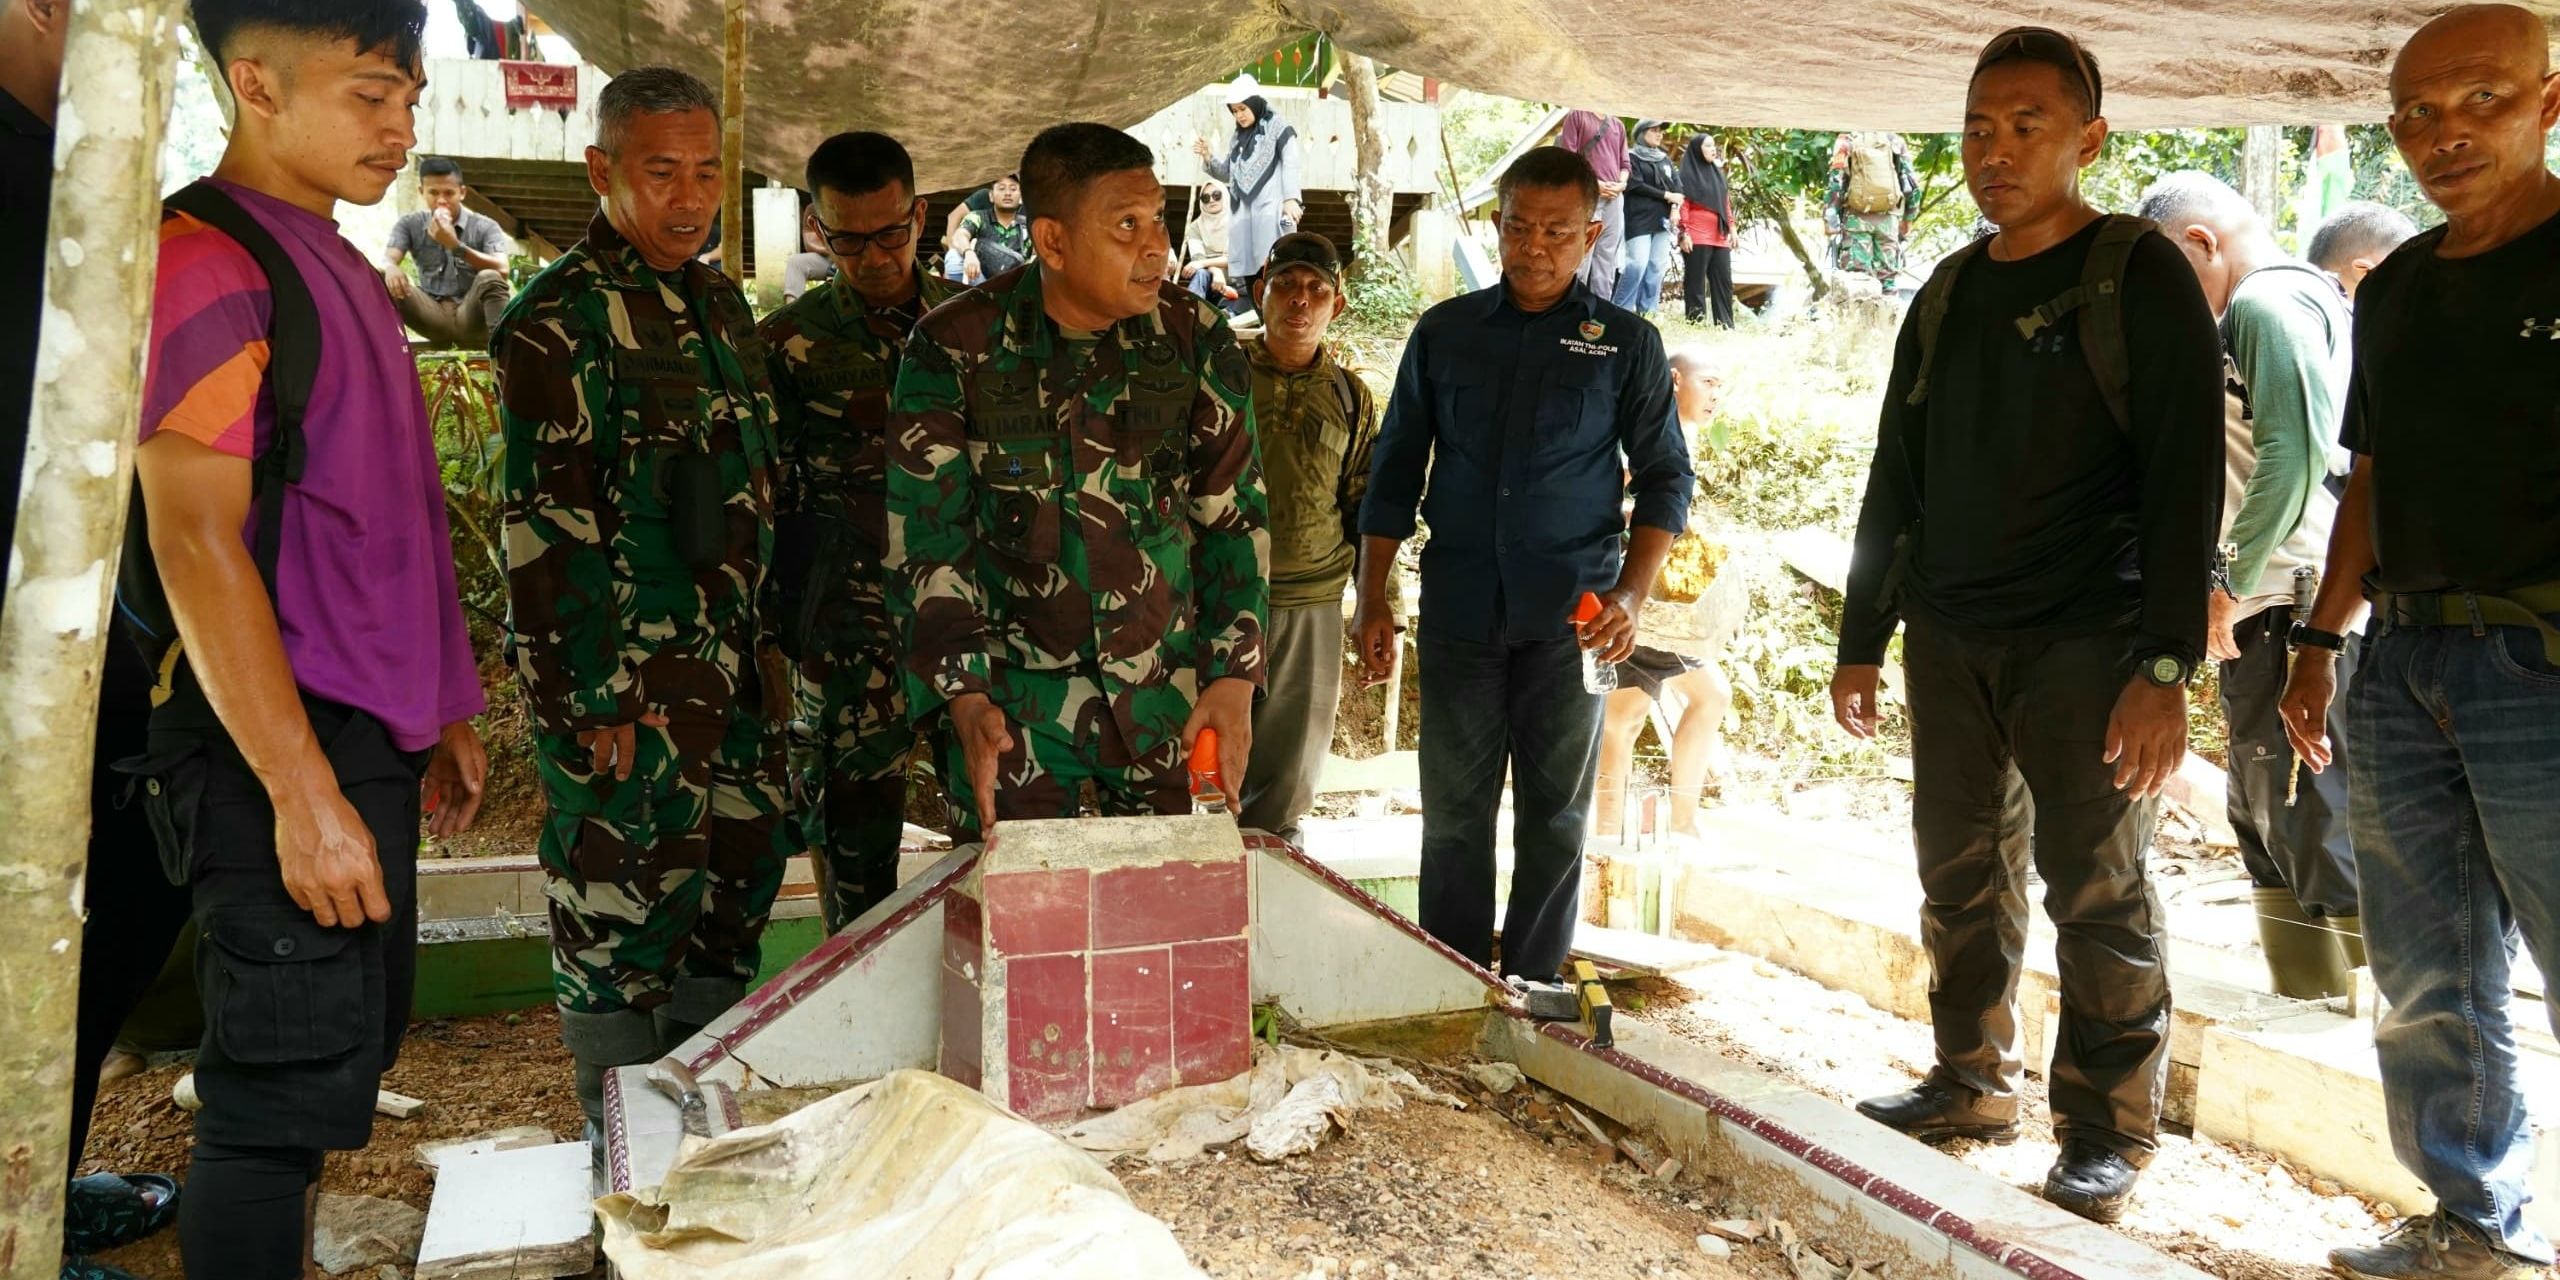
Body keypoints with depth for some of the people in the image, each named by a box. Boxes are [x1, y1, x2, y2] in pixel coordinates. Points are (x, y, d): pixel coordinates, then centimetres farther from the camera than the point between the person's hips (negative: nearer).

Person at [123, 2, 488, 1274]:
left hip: (368, 737, 9)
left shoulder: (339, 267, 16)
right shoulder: (206, 259, -12)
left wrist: (443, 712, 20)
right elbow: (194, 543, -18)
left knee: (347, 1062, 16)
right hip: (280, 744, -9)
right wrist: (303, 793, -21)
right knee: (284, 1096, -3)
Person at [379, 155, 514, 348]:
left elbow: (502, 270, -18)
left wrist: (455, 245, -28)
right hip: (433, 316, 2)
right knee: (383, 278, -18)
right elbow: (387, 258, -7)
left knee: (489, 278, -34)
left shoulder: (485, 227, -1)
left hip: (471, 315, -2)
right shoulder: (410, 224, 8)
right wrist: (390, 268, -33)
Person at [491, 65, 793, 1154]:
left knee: (739, 883, 15)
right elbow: (546, 529, -15)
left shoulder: (718, 301, 14)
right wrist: (594, 706, -17)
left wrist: (767, 645, 17)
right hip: (626, 686, -8)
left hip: (729, 675, 8)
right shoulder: (561, 318, -11)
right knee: (618, 920, 2)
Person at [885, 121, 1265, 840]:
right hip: (1012, 708, -1)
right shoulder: (955, 348, -6)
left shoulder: (1199, 342, 0)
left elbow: (1234, 517, 5)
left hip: (1172, 703, 2)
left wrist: (1233, 677, -4)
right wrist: (964, 699, -14)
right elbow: (924, 541, -4)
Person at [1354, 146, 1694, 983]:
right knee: (1454, 813, 6)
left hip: (1570, 617, -1)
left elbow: (1664, 476, 3)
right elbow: (1396, 472, 10)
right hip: (1460, 609, 2)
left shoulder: (1627, 343, 4)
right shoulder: (1445, 332, 8)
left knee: (1555, 817, 6)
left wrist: (1632, 594, -12)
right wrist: (1372, 599, 4)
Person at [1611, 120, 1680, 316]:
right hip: (1640, 219, -6)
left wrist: (1675, 207, -6)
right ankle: (1620, 310, -10)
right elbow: (1636, 186, -9)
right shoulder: (1632, 157, 2)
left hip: (1662, 219, 6)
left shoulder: (1665, 159, 21)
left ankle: (1647, 311, 3)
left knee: (1657, 266, 0)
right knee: (1638, 264, -16)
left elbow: (1676, 184, 12)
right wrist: (1666, 196, -8)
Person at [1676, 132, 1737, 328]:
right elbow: (1683, 205, -7)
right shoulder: (1688, 174, 0)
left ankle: (1725, 322, 4)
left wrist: (1732, 228, 14)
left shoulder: (1717, 173, 20)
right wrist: (1684, 233, -15)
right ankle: (1695, 321, -4)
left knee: (1723, 280, 3)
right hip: (1697, 237, -7)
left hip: (1719, 237, 7)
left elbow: (1726, 203, 22)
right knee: (1696, 282, -5)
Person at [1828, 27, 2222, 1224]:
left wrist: (2166, 666, -17)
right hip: (1949, 641, 5)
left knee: (2097, 890, -1)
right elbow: (1893, 482, 16)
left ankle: (2108, 1130, 10)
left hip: (2084, 643, -5)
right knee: (1961, 876, 10)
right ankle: (1973, 1082, 23)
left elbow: (2184, 482, -10)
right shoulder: (1946, 296, 12)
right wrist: (1860, 641, 13)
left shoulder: (2142, 278, -4)